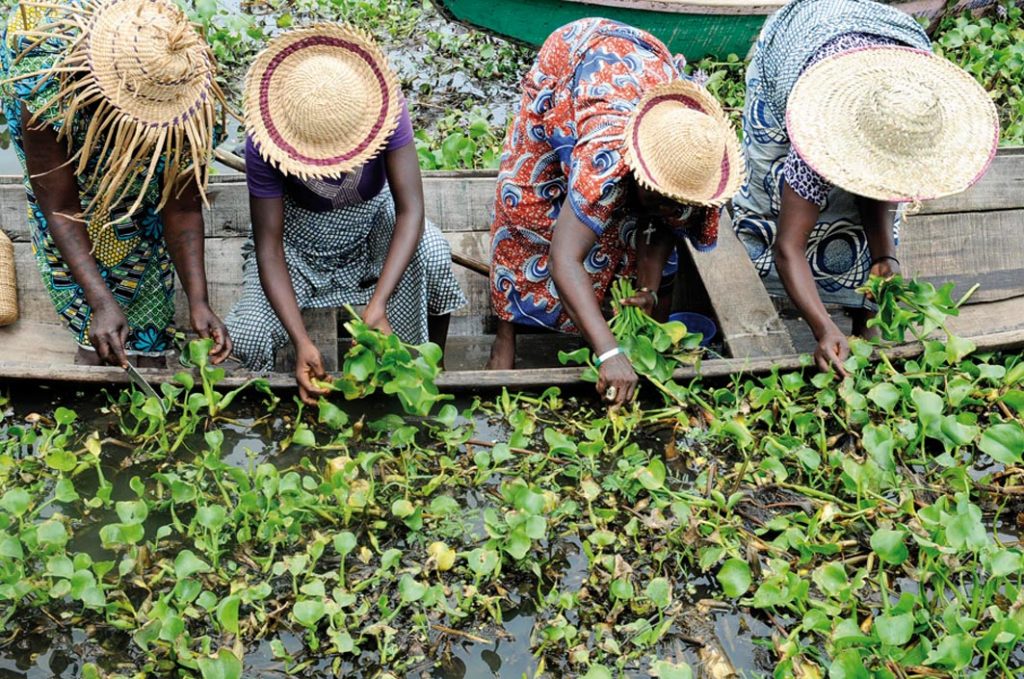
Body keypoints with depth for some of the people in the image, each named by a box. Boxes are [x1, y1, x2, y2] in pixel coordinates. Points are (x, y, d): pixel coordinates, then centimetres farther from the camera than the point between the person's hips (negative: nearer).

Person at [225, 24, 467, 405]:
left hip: (373, 222, 1)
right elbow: (269, 247, -28)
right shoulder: (265, 143, -31)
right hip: (299, 241, 0)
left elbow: (411, 210, -32)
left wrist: (378, 305, -44)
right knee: (247, 340, -22)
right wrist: (301, 341, -40)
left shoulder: (383, 104, -31)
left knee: (433, 256, -32)